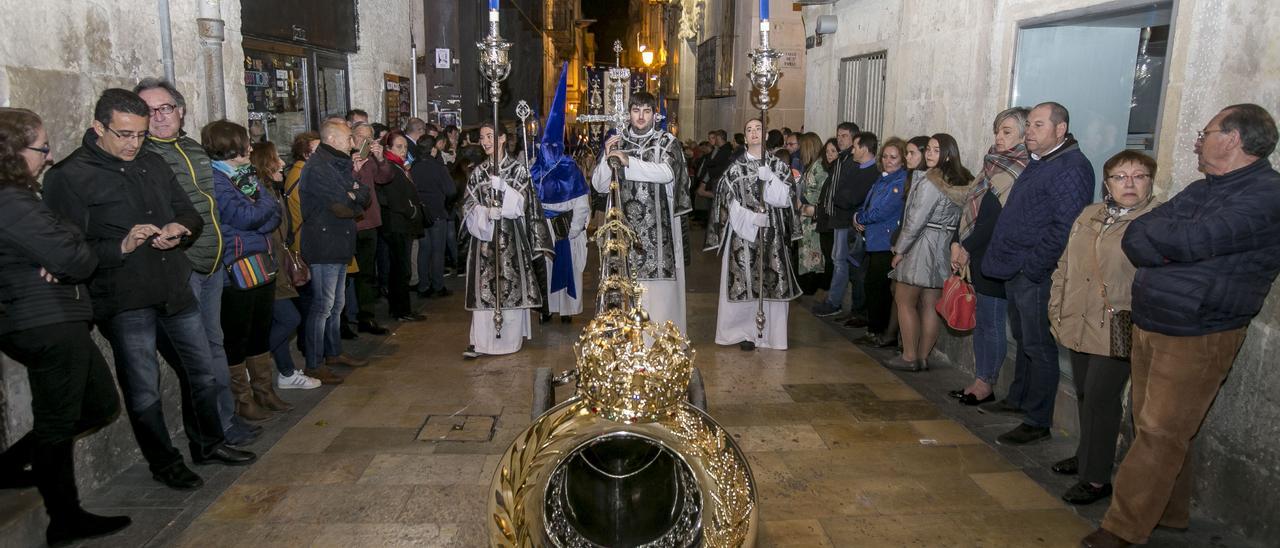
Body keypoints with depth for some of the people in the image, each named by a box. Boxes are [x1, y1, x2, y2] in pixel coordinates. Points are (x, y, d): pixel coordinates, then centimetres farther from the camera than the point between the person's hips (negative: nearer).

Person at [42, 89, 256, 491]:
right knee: (143, 387, 6)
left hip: (175, 288, 6)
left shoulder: (152, 164, 11)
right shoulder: (70, 177, -8)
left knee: (202, 371, 15)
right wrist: (121, 246, -25)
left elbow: (190, 214, 17)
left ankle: (208, 443, 34)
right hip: (123, 299, -6)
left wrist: (182, 229, -6)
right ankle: (164, 462, 24)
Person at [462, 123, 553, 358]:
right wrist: (486, 213, -13)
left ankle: (510, 338, 8)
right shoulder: (479, 172, 11)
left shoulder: (517, 169, 2)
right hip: (484, 235, 2)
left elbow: (523, 203, -5)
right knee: (483, 286, -2)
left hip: (511, 236, -2)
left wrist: (502, 188, -18)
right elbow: (469, 205, 6)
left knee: (511, 285, -2)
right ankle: (480, 341, 0)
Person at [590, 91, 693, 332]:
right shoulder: (617, 143, 14)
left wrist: (629, 161, -17)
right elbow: (599, 185, 9)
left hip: (658, 227, -2)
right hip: (626, 225, 2)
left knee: (659, 281, -6)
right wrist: (608, 158, -7)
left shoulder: (667, 142, 6)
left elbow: (667, 172, -13)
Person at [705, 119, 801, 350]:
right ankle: (745, 331, 6)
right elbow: (730, 202, -2)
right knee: (744, 282, -2)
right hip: (743, 234, -1)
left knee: (773, 282, -1)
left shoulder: (779, 166, 8)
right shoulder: (736, 168, 6)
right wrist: (752, 218, -16)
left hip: (772, 236, 1)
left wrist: (769, 178, -15)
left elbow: (786, 199, -1)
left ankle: (770, 332, 8)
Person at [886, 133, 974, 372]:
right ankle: (923, 356, 17)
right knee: (931, 305, 10)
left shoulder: (930, 182, -16)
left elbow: (915, 221, -16)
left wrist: (900, 250, -8)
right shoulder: (963, 183, 8)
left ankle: (909, 357, 5)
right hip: (946, 249, 8)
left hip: (923, 245, -8)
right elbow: (958, 219, 8)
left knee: (904, 301, 3)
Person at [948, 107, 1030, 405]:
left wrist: (968, 247, -12)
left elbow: (998, 217, -18)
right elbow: (972, 205, 11)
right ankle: (980, 380, 24)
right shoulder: (995, 165, 12)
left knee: (991, 322, 2)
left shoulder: (1021, 172, -13)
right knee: (981, 320, 14)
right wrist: (957, 243, 2)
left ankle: (986, 384, 14)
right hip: (979, 255, 8)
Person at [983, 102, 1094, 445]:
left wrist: (1031, 267, -21)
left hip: (1036, 276, -10)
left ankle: (1038, 422, 7)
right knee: (1023, 340, 20)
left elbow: (1065, 227, -24)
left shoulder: (1071, 168, -16)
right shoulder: (1038, 162, 15)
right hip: (1016, 271, 10)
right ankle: (1018, 398, 35)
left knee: (1038, 346, -2)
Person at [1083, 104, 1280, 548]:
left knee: (1159, 435, -4)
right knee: (1150, 426, 13)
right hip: (1149, 327, 8)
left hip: (1197, 339, -8)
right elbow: (1134, 241, 6)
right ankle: (1168, 512, 29)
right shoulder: (1201, 191, 14)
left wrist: (1154, 233, -4)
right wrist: (1177, 242, -14)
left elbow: (1192, 240, -25)